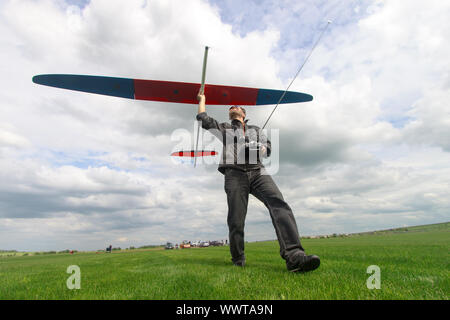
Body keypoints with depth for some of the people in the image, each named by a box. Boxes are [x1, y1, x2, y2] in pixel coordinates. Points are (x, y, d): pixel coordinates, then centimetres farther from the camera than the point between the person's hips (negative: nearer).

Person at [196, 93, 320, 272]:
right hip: (235, 173, 0)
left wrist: (261, 148, 1)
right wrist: (202, 99, 41)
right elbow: (203, 118, 25)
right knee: (236, 221, -10)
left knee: (278, 202, -26)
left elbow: (268, 148, 24)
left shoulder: (255, 130, 34)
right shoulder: (224, 128, 29)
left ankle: (294, 256, -39)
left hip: (257, 172, 1)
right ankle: (238, 262, 7)